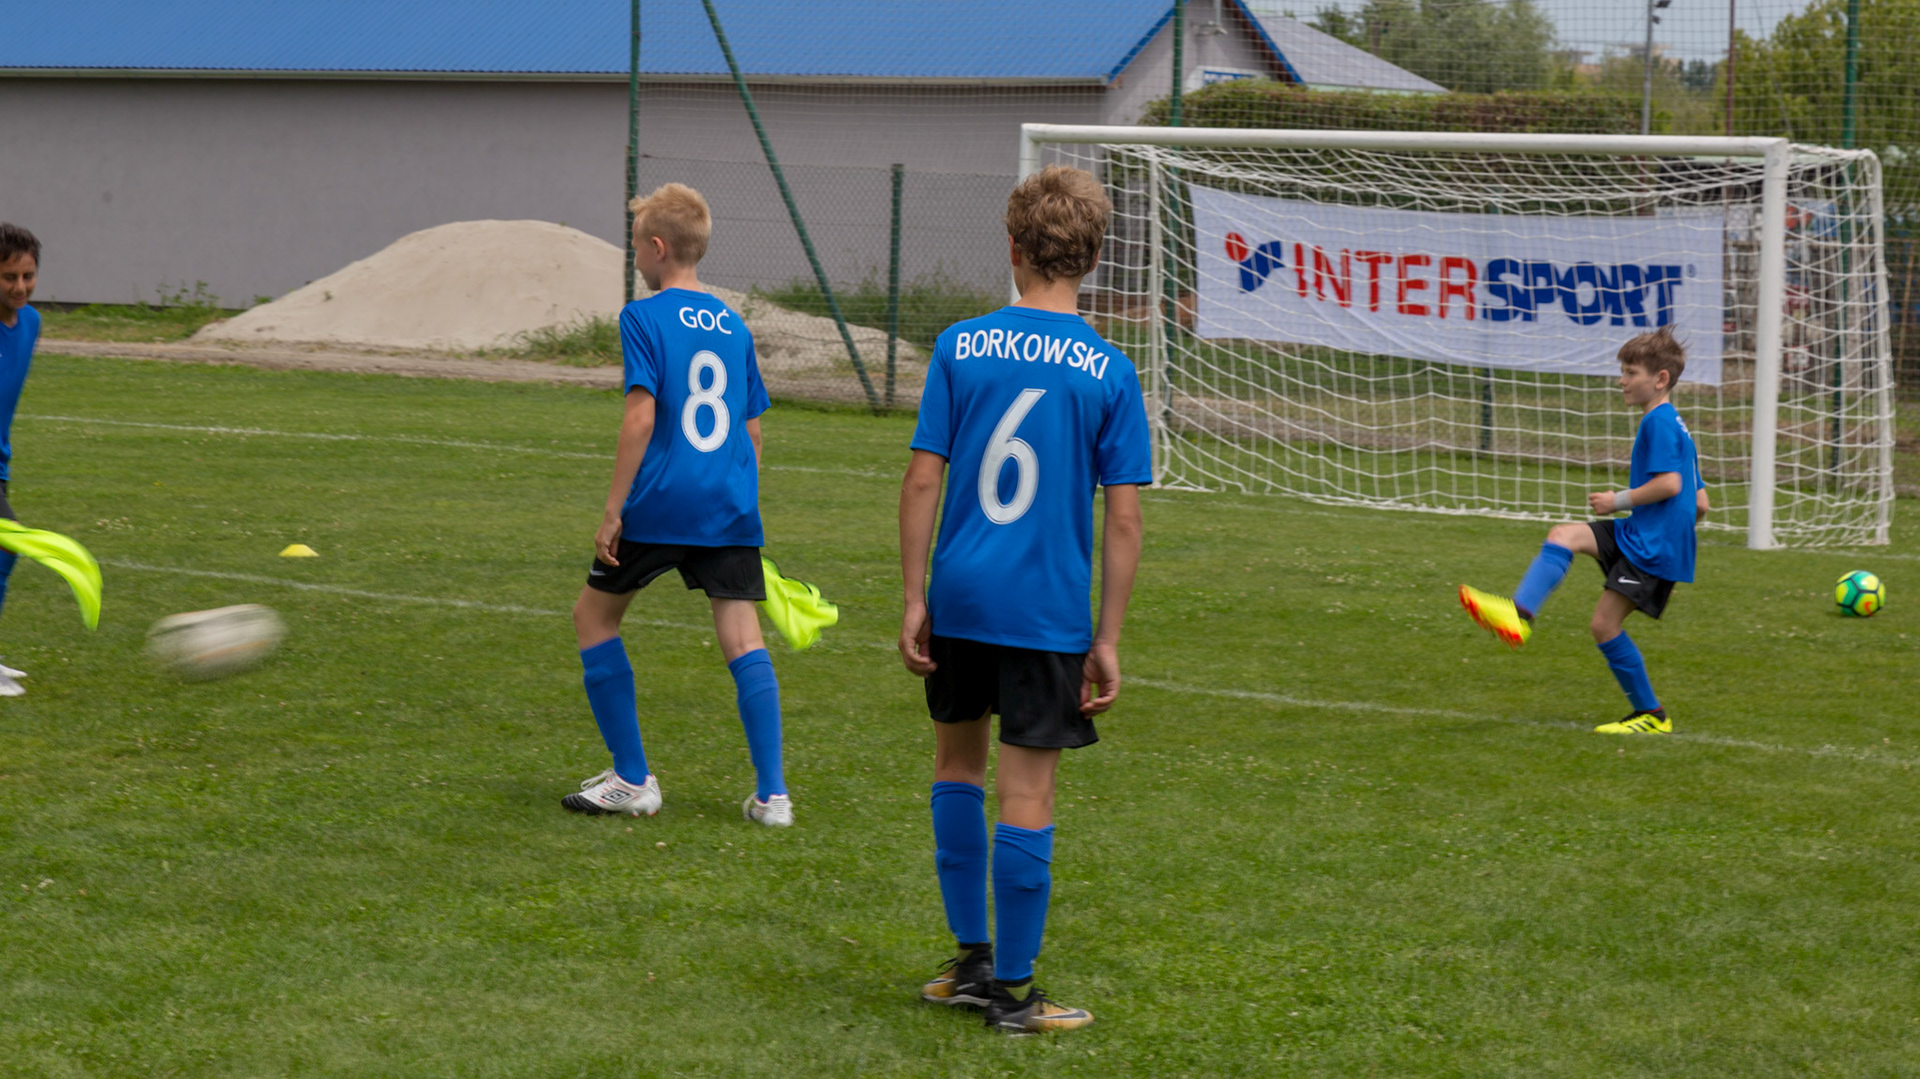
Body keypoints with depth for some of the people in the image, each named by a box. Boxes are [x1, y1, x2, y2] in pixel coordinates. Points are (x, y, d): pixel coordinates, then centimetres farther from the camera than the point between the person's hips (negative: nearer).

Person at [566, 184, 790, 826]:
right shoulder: (733, 326, 13)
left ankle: (632, 780, 12)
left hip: (661, 505, -5)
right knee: (742, 637, 2)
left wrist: (613, 510, -11)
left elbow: (641, 416, -14)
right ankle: (771, 793, -5)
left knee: (594, 615, 13)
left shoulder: (644, 318, -5)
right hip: (730, 508, 5)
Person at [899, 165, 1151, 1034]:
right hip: (1049, 612, -2)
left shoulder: (960, 348, -2)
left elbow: (922, 481, -3)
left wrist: (914, 599, 3)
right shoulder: (1109, 372, -5)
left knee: (957, 759, 21)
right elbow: (1123, 517, -6)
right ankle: (1010, 989, 8)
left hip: (959, 599, 2)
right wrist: (1107, 639, -1)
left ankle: (972, 956, 24)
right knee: (1026, 794, 2)